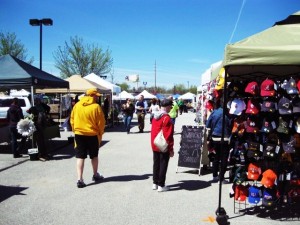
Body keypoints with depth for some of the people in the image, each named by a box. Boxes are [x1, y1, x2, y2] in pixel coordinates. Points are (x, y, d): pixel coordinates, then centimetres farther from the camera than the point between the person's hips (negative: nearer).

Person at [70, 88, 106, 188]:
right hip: (92, 135, -2)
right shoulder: (96, 107, -10)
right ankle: (95, 175, 30)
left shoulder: (77, 105, 2)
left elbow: (72, 120, 7)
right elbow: (101, 122, -7)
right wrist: (100, 133, 8)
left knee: (80, 156, 3)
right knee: (94, 155, 16)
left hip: (79, 134, 2)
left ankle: (79, 179, -4)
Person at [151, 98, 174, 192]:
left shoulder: (155, 116, 8)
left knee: (156, 164, 15)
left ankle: (155, 183, 24)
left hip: (154, 145, 8)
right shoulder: (166, 118, -18)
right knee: (163, 165, 1)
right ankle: (161, 185, 6)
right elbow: (168, 135, -19)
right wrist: (171, 149, -13)